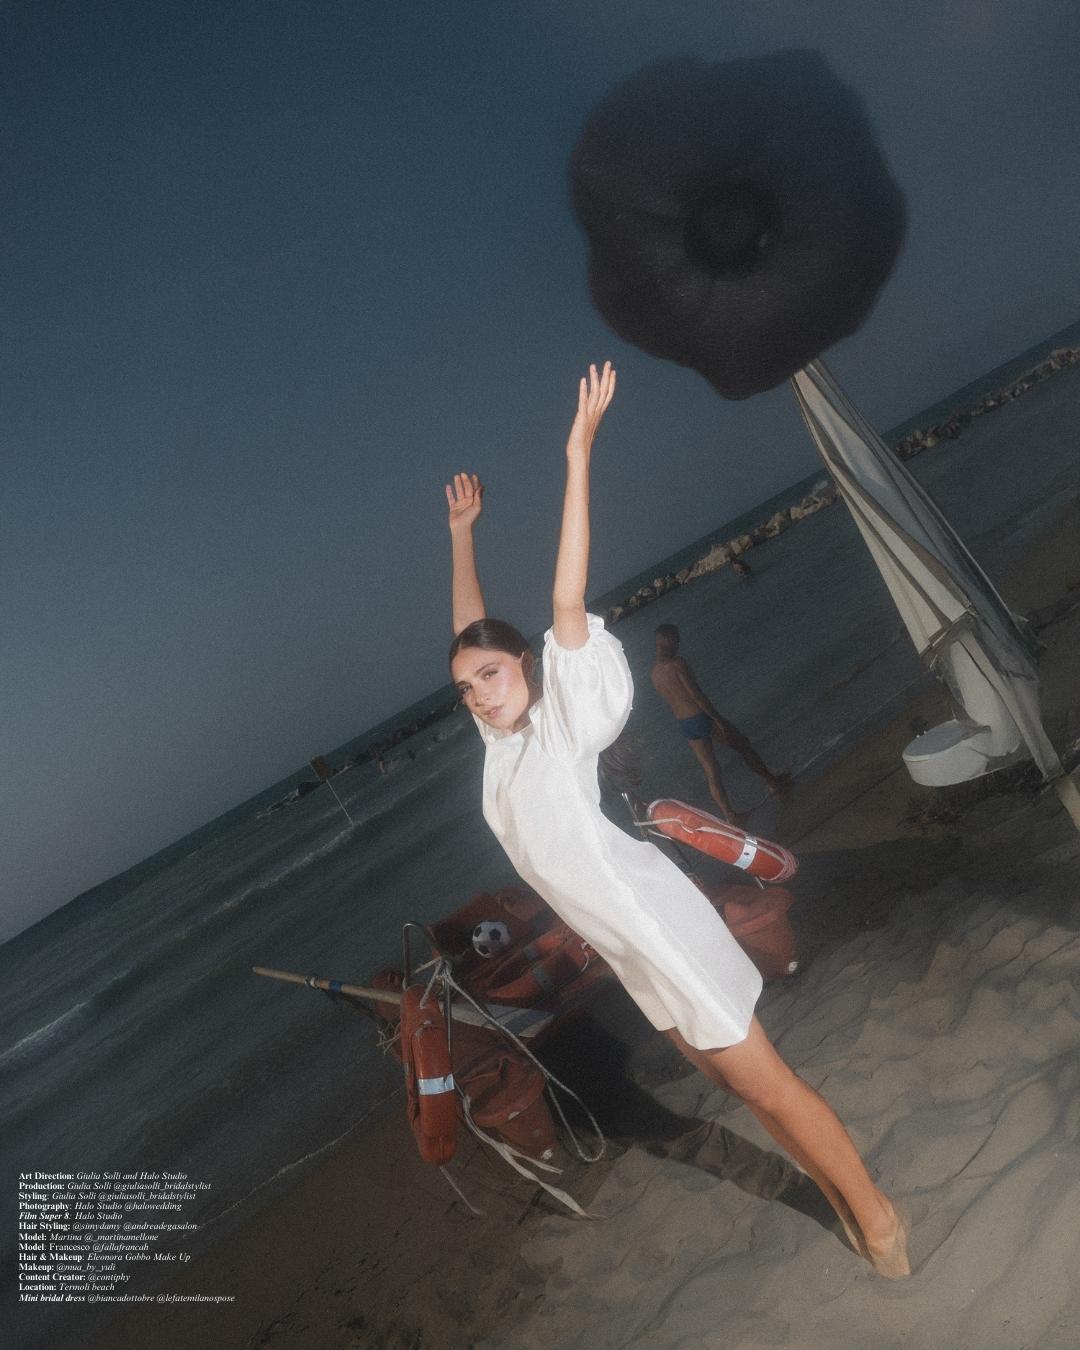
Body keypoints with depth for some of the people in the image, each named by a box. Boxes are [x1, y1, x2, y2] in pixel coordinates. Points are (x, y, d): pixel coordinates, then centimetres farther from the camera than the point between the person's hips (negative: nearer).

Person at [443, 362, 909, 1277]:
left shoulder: (565, 721, -13)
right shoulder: (502, 737, 4)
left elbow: (567, 603, -23)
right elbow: (471, 630, 13)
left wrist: (578, 456, -25)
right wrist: (461, 531, 17)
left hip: (658, 927, -8)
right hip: (625, 947, 8)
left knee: (765, 1081, 4)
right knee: (726, 1078, 19)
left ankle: (877, 1212, 25)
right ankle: (839, 1193, 38)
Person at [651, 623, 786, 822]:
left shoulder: (653, 671, 6)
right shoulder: (677, 663, -19)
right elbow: (695, 695, -21)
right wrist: (718, 718, -16)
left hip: (684, 725, 7)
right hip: (702, 717, -6)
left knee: (711, 773, 11)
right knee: (743, 746, 17)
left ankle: (729, 816, 13)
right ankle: (774, 781, 34)